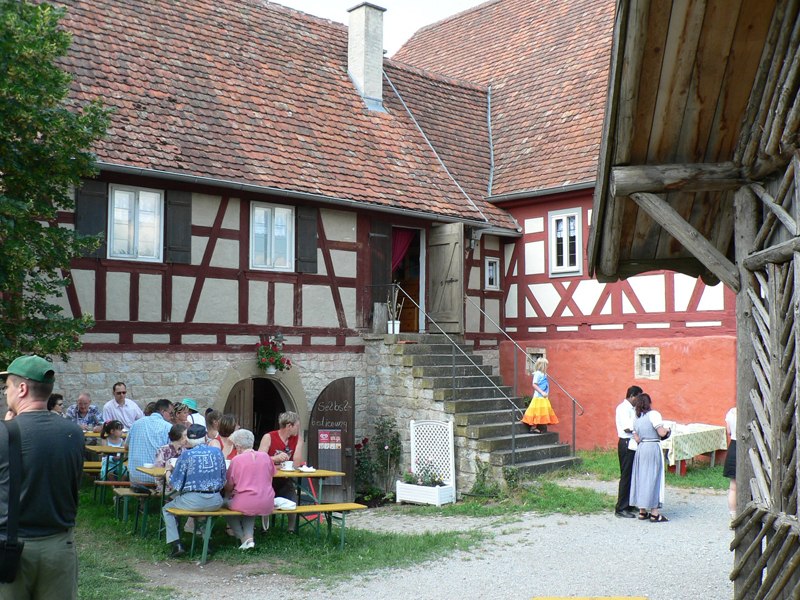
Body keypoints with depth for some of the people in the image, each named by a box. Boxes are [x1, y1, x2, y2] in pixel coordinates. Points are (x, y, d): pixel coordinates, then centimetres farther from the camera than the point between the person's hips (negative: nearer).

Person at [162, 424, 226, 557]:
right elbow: (223, 480, 10)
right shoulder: (217, 452, 3)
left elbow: (175, 483, -2)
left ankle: (176, 544, 10)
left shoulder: (186, 455, -6)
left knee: (167, 509, 24)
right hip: (215, 502, 3)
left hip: (193, 501, -3)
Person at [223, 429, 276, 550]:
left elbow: (229, 487, -2)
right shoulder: (265, 456, 4)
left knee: (226, 503, 23)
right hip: (267, 505, 5)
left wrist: (228, 494, 20)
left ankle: (243, 538, 16)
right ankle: (249, 537, 13)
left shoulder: (237, 459, -8)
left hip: (245, 503, -5)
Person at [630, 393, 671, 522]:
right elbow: (662, 433, -16)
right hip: (653, 448, -6)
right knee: (653, 478, -1)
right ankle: (654, 513, 1)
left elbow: (637, 439, 6)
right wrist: (667, 429, 4)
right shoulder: (654, 414, -10)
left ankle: (642, 511, 16)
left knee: (641, 477, 11)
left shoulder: (636, 419, 9)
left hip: (640, 449, 6)